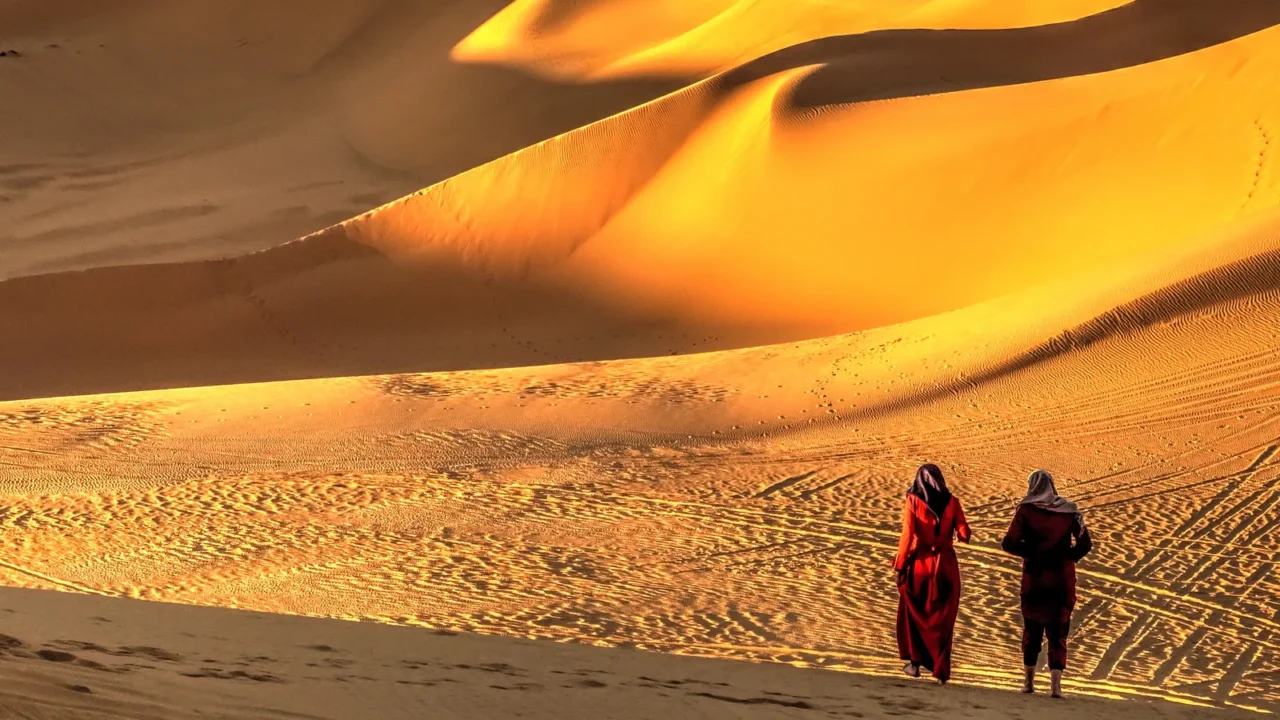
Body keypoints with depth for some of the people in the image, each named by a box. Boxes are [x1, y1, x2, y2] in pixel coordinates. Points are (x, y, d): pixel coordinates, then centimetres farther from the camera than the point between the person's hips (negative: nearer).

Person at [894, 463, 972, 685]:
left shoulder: (913, 501, -7)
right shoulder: (951, 501, -3)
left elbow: (907, 535, -13)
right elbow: (964, 534, -7)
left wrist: (900, 565, -7)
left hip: (919, 563, -1)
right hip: (945, 564, 1)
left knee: (913, 613, 19)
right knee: (942, 619, 10)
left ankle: (915, 661, 18)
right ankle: (941, 669, 6)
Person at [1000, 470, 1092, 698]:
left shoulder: (1026, 510, -6)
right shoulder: (1069, 511, 0)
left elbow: (1009, 543, -13)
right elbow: (1085, 544, -3)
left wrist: (1029, 550, 4)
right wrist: (1068, 557, 8)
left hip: (1034, 577, -1)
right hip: (1062, 580, 1)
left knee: (1032, 628, 14)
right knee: (1058, 631, 3)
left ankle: (1029, 681, 19)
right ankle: (1056, 683, -8)